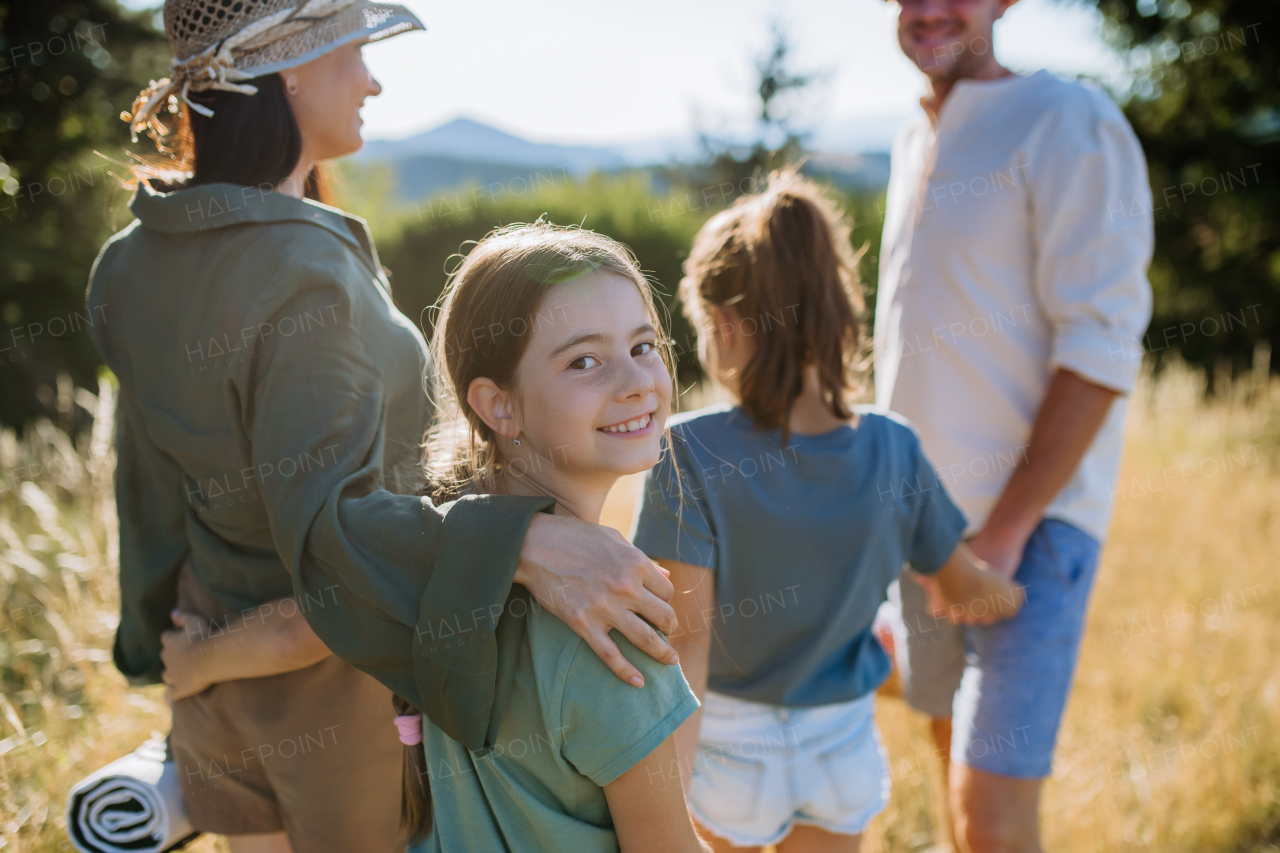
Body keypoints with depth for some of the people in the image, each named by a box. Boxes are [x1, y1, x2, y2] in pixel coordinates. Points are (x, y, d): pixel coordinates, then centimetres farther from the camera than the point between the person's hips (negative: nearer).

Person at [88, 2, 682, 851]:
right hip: (340, 675, -7)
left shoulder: (137, 261, -4)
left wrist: (160, 642, 15)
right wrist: (524, 543, -49)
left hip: (214, 639, 7)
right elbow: (324, 519, -38)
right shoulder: (303, 275, -29)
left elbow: (152, 489, 5)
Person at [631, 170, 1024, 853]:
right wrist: (1012, 597, 21)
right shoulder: (893, 450, -14)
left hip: (729, 739, -2)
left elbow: (689, 635, -25)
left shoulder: (691, 453, -24)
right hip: (844, 744, 2)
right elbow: (972, 592, -2)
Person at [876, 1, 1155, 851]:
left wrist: (1004, 531, -18)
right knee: (958, 747, 19)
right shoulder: (915, 141, 13)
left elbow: (1099, 350, -17)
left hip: (1031, 520, -7)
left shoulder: (1071, 125, -11)